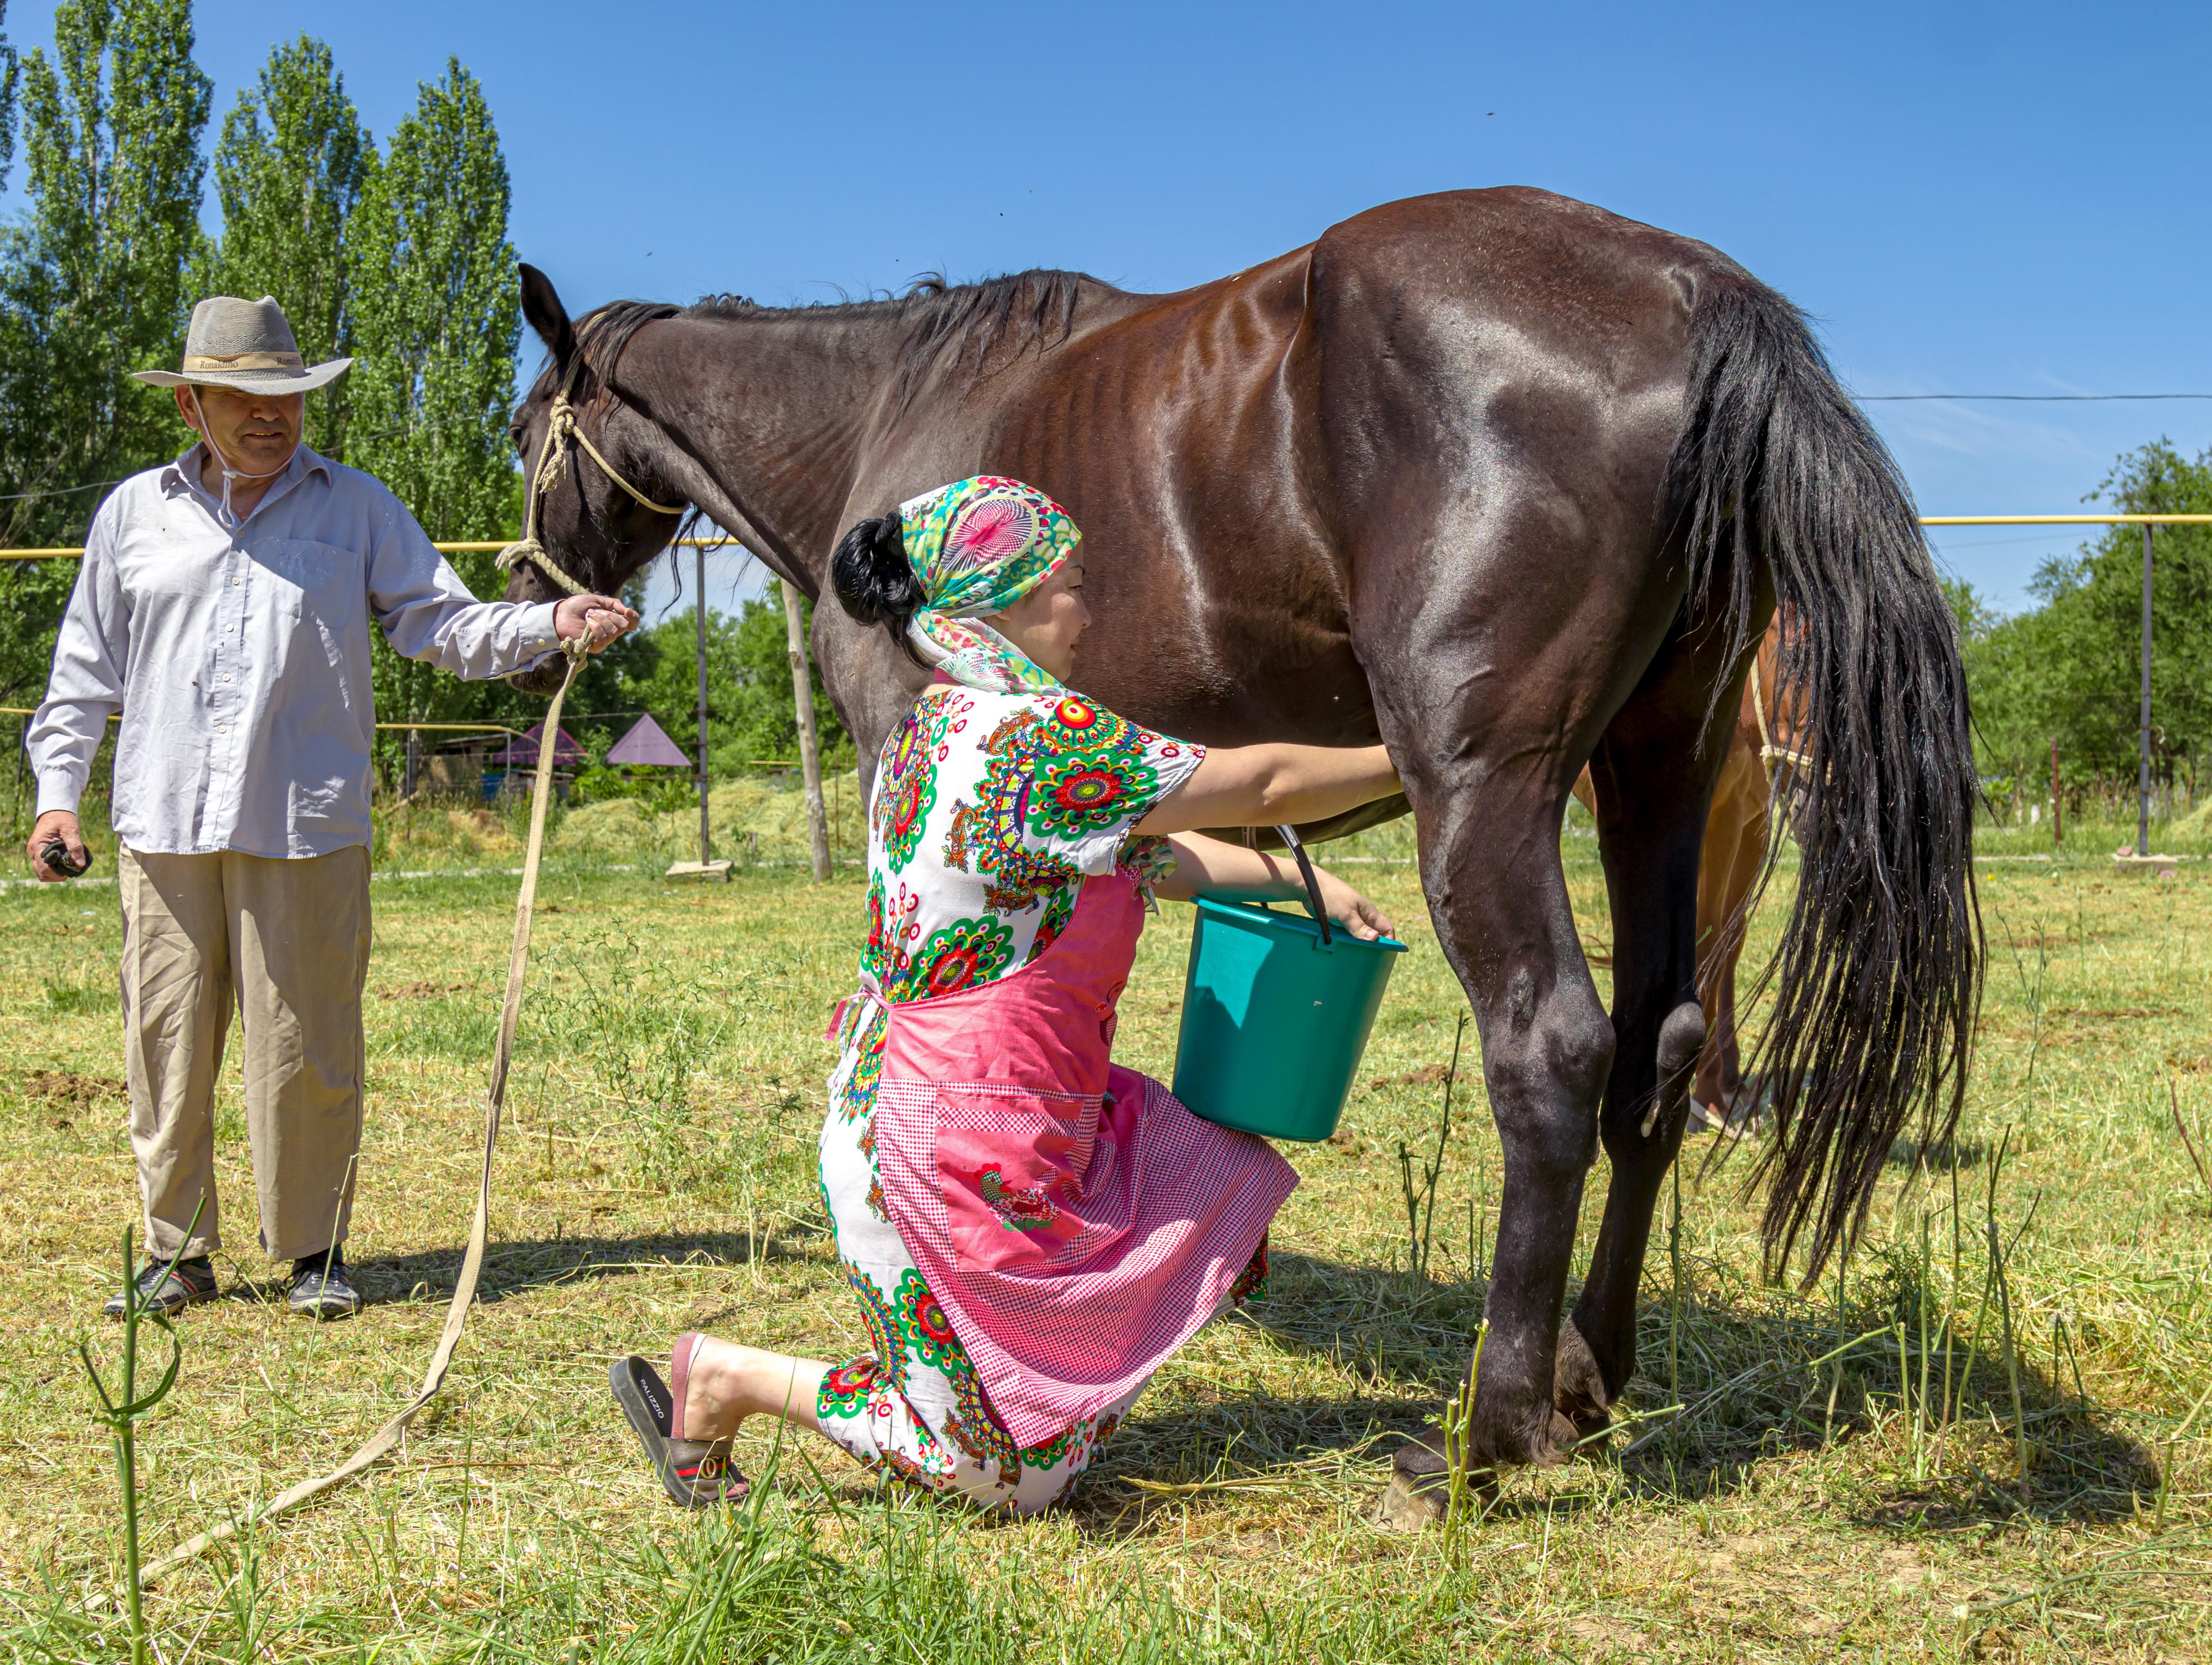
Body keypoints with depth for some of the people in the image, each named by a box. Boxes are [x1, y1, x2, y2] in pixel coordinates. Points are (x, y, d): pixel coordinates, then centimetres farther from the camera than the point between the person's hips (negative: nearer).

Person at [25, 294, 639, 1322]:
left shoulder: (356, 508, 8)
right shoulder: (134, 514, 12)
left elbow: (442, 626, 5)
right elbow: (88, 670, 16)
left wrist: (549, 625, -11)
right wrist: (57, 793, 9)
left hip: (306, 826, -2)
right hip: (164, 827, 2)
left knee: (307, 1053, 0)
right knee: (166, 1045, 5)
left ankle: (314, 1251, 14)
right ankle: (177, 1253, 18)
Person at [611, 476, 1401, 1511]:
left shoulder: (932, 731, 9)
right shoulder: (1036, 737, -21)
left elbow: (1141, 853, 17)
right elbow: (1263, 784, -13)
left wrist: (1300, 883, 16)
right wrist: (1414, 765, 1)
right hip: (965, 1146, -9)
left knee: (1220, 1175, 19)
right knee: (1017, 1473, 5)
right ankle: (727, 1378, 7)